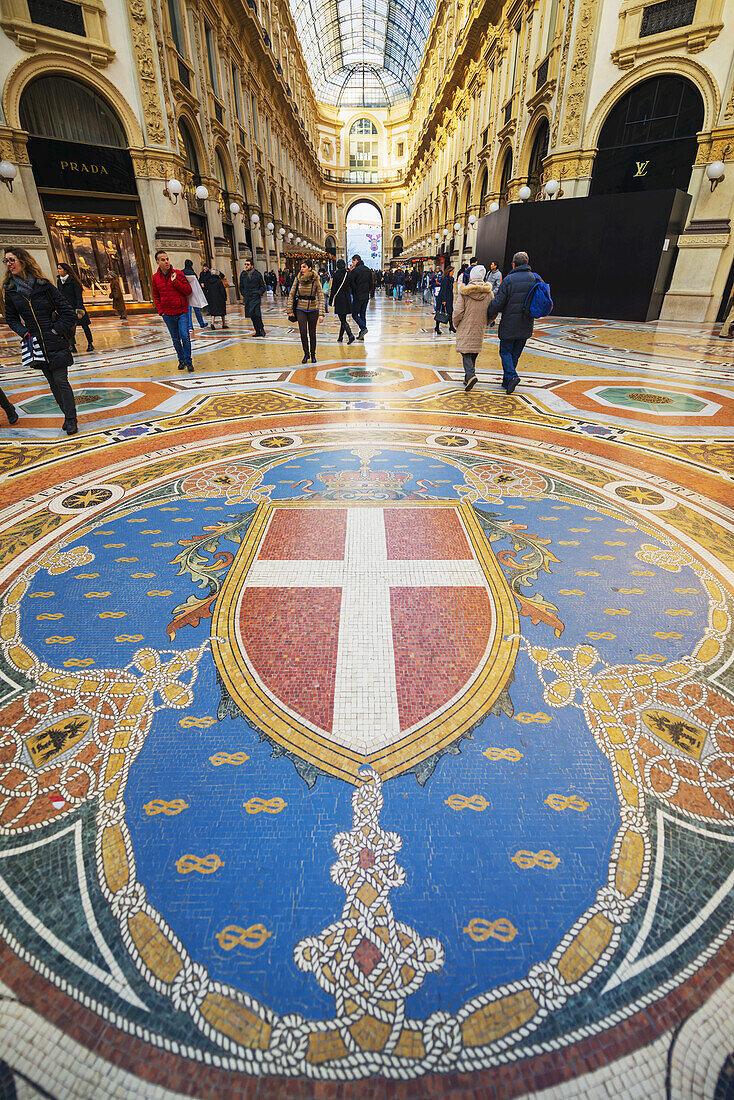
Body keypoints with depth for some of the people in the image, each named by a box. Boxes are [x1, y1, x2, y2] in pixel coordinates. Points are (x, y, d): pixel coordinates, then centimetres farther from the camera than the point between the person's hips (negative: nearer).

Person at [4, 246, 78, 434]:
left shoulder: (44, 286, -4)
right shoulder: (10, 291, 7)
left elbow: (68, 311, -4)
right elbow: (11, 318, 16)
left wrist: (57, 330, -9)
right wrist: (24, 332, -1)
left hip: (55, 342, -4)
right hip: (35, 344, 4)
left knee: (61, 381, -8)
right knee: (52, 383, 7)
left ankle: (71, 419, 1)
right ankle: (68, 415, 17)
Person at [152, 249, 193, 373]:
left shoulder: (179, 274, -1)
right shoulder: (156, 278, 5)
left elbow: (188, 291, -6)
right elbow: (156, 296, 13)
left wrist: (175, 281, -15)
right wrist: (160, 311, 2)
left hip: (182, 312, -2)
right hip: (168, 315, 2)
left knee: (184, 336, -11)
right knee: (175, 339, 9)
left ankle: (188, 361, 3)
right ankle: (181, 360, 23)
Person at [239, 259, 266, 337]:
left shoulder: (257, 274, 1)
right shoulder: (243, 274, 9)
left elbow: (262, 286, 7)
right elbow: (241, 287, 17)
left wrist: (259, 293, -5)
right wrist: (244, 294, 7)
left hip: (256, 297, -4)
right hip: (247, 298, 4)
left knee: (257, 314, -16)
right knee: (252, 316, 5)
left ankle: (261, 328, -1)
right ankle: (258, 331, 12)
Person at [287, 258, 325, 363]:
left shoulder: (315, 280, -6)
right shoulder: (298, 279, -1)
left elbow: (321, 298, -7)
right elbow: (291, 295, 4)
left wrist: (321, 314, -14)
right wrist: (290, 310, -1)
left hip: (313, 310, -1)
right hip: (300, 309, 1)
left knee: (312, 333, 5)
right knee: (303, 332, -6)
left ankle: (313, 354, 21)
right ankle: (306, 353, 12)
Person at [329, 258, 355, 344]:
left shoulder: (336, 274, -9)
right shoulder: (349, 274, 2)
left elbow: (333, 289, -7)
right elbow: (351, 286, 9)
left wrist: (330, 300, -1)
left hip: (339, 298, -5)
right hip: (347, 298, 5)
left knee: (342, 320, -7)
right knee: (343, 319, 14)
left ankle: (350, 335, -23)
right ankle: (340, 337, 21)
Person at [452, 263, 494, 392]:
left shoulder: (464, 292, -10)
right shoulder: (489, 293, 1)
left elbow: (458, 312, -11)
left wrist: (456, 324, 6)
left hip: (465, 328, -3)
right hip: (479, 329, 4)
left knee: (465, 352, -1)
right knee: (474, 353, 15)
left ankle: (471, 376, -23)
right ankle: (468, 378, 20)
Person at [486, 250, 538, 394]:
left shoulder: (508, 280, -12)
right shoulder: (535, 279, 4)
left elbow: (498, 302, -13)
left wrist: (489, 315, 1)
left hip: (509, 324, -5)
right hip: (526, 325, 5)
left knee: (505, 351, 5)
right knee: (515, 353, 14)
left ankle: (511, 376, -17)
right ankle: (506, 382, 20)